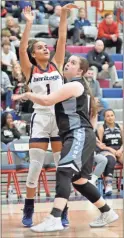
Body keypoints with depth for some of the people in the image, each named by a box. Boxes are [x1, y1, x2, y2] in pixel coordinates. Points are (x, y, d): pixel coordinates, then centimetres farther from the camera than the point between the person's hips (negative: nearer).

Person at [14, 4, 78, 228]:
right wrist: (28, 23, -17)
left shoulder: (56, 64, 9)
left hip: (60, 117, 2)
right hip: (40, 118, -2)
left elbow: (62, 40, 0)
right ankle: (28, 210, 8)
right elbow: (22, 49, -11)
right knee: (35, 165, -2)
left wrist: (63, 16, -9)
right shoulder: (30, 70, 3)